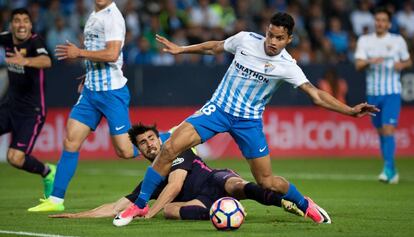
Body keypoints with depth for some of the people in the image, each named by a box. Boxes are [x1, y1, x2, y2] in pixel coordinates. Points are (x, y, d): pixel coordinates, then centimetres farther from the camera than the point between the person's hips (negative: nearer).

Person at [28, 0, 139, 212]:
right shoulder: (93, 17, 15)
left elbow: (112, 54, -24)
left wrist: (79, 53, -18)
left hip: (112, 91, -8)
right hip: (90, 91, 8)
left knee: (125, 151, -9)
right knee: (70, 142, 2)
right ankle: (56, 199, 6)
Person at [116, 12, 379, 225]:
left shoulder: (287, 66, -14)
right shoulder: (246, 40, -9)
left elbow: (317, 96, -16)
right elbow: (215, 47, 11)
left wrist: (350, 110, -28)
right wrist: (181, 49, 15)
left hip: (249, 120, -1)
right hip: (218, 108, 1)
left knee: (267, 182, 0)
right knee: (169, 148, -17)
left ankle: (305, 205, 32)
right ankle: (140, 205, -4)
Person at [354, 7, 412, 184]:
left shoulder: (398, 41, 2)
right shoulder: (364, 41, 5)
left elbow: (408, 61, 13)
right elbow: (358, 65, -5)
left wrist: (402, 65, -10)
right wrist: (370, 61, -25)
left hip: (392, 92, -3)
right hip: (373, 93, 3)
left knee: (388, 130, -16)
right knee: (380, 132, 9)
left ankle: (388, 169, -19)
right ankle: (392, 171, 20)